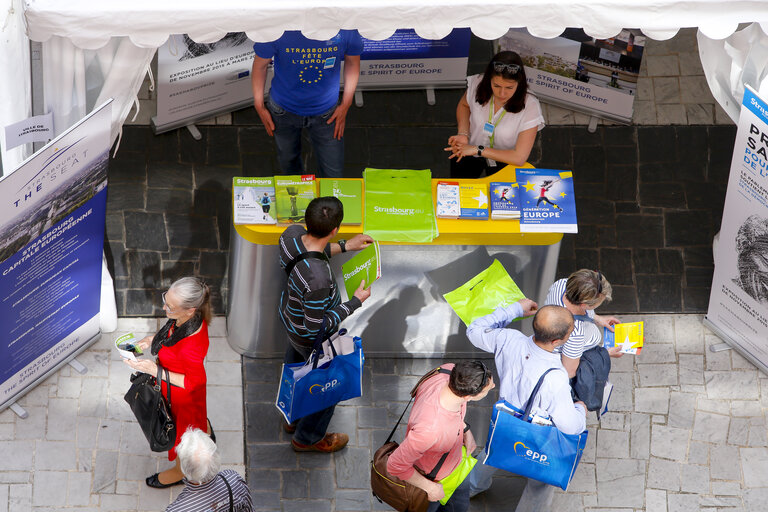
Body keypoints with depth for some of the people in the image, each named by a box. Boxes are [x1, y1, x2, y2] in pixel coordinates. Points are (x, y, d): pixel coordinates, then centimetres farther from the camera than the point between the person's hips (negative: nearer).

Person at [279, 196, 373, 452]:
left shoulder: (292, 234, -25)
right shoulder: (317, 279, -46)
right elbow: (317, 328, -32)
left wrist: (345, 247, 2)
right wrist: (356, 302, -24)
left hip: (289, 314, 7)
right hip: (311, 340, -7)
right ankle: (308, 437, 47)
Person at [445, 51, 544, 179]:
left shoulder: (530, 107, -30)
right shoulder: (477, 84, -21)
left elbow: (519, 158, -28)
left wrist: (478, 150, -27)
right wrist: (463, 134, -13)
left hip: (504, 159, -1)